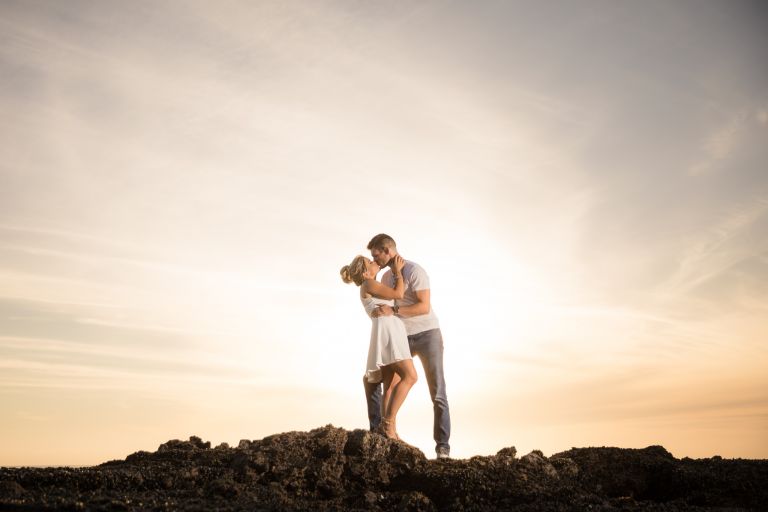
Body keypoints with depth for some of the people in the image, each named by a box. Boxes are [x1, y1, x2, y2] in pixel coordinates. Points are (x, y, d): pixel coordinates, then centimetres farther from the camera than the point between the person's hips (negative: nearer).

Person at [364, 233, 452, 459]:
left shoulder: (415, 271, -15)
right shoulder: (386, 276, 10)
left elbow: (424, 307, -23)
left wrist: (392, 311, -32)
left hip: (428, 335, -7)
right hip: (403, 339, 7)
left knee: (437, 393, -8)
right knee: (371, 378, -1)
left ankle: (442, 445, 1)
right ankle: (376, 431, 6)